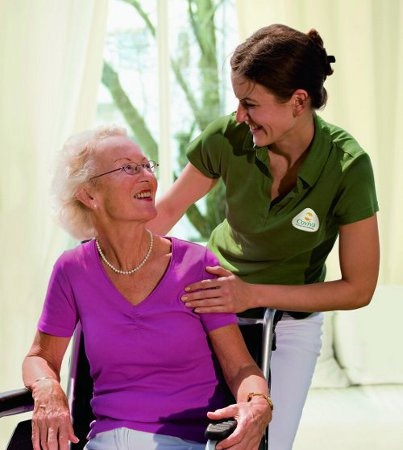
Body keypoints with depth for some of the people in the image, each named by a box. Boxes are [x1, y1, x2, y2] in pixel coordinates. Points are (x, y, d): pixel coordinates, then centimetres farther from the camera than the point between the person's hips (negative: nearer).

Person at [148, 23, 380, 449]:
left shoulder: (347, 167, -24)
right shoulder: (226, 137, -19)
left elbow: (358, 289, -18)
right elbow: (168, 210, -1)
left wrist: (254, 295, -25)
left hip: (291, 322, -2)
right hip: (212, 303, 2)